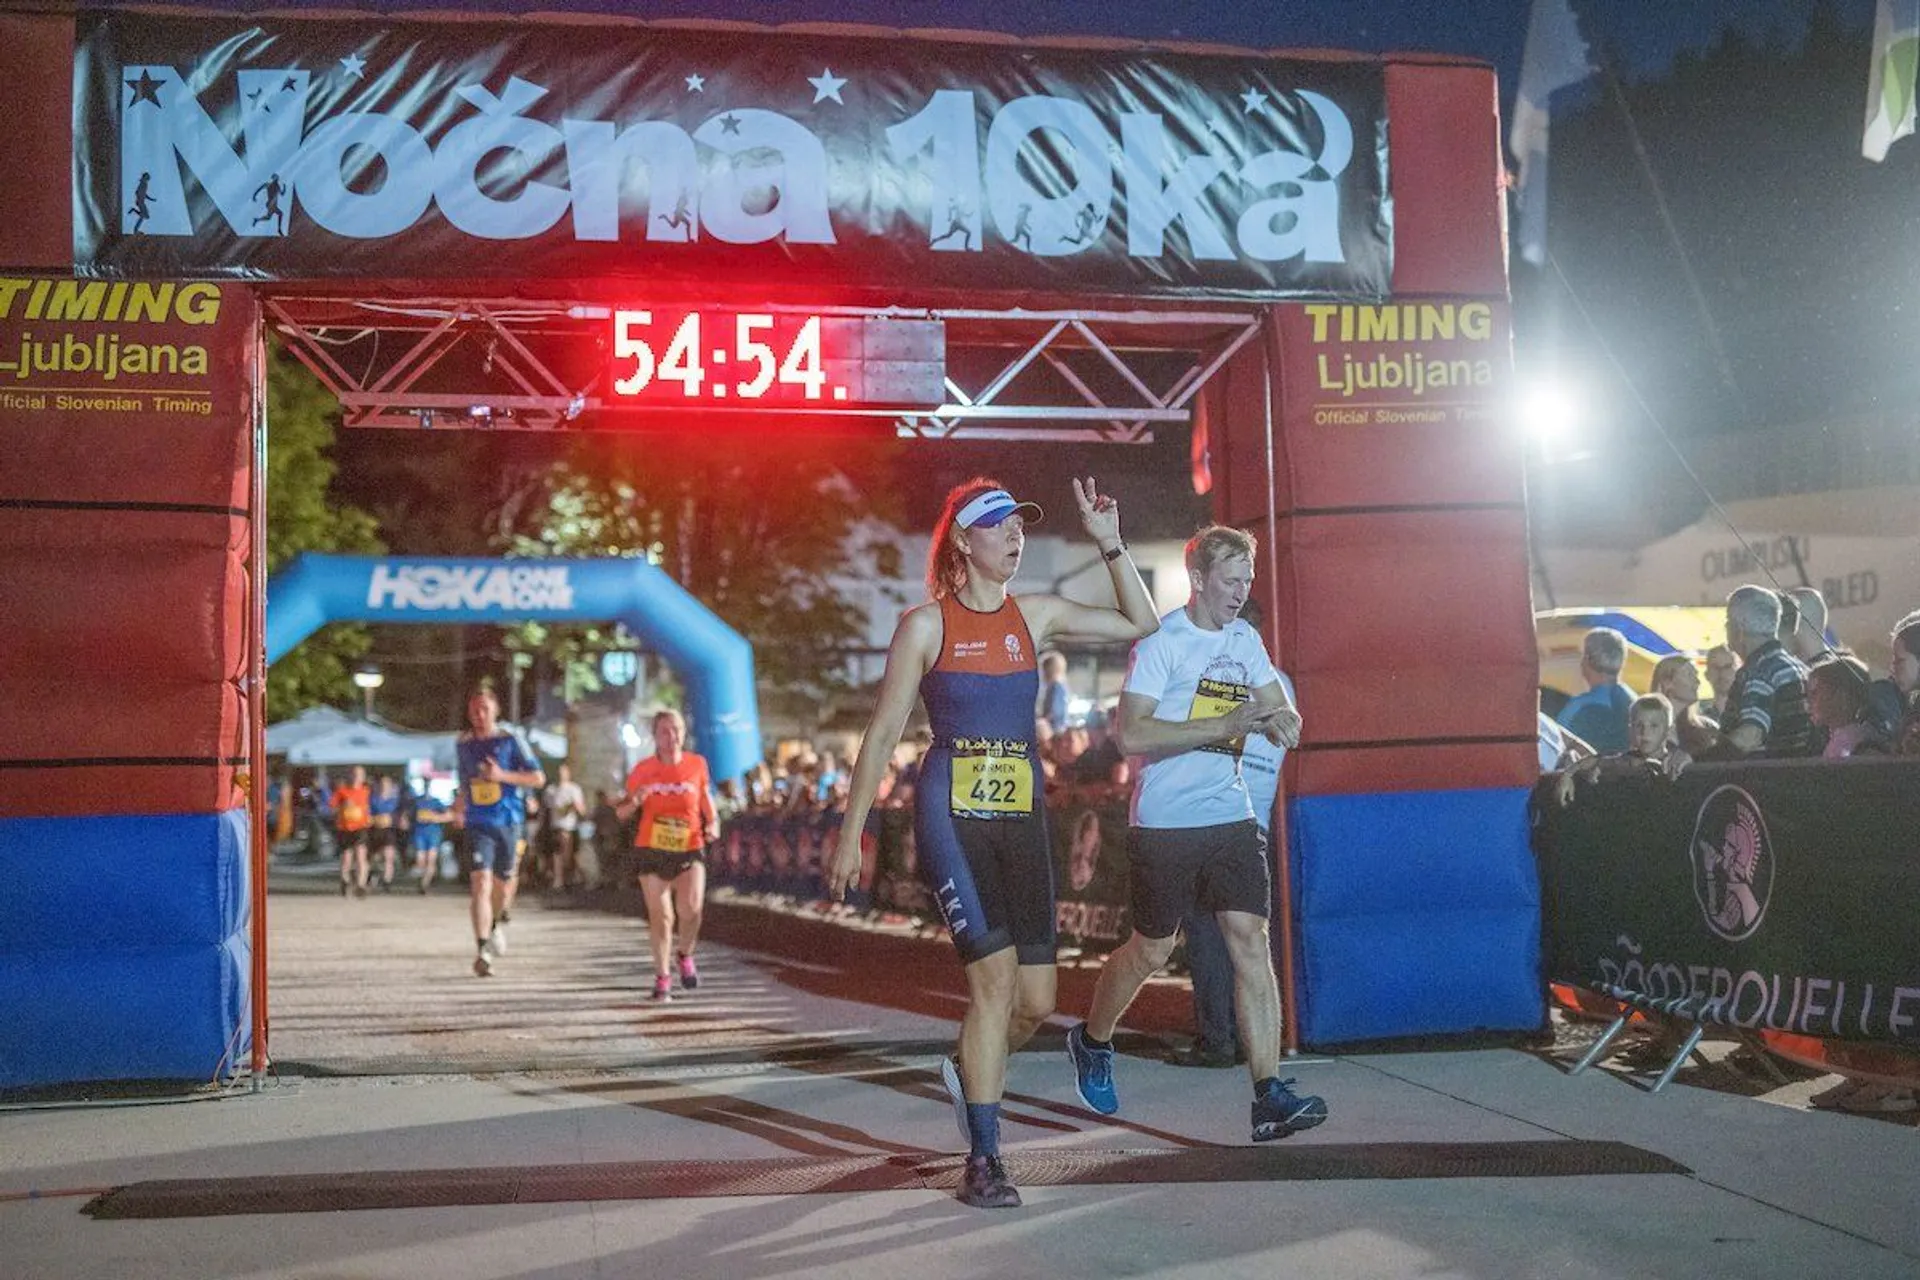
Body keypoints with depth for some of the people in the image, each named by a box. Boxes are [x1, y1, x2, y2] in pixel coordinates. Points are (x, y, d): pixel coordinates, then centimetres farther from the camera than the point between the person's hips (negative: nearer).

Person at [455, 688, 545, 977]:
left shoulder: (510, 740, -1)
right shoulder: (462, 744, 8)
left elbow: (538, 778, -4)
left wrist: (503, 775, -15)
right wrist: (460, 802, 18)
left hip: (508, 822, 0)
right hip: (477, 824, 0)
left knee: (502, 883, 13)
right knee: (480, 882, -17)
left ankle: (497, 925, 46)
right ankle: (482, 950, -21)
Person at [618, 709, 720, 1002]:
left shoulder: (697, 764, 0)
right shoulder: (643, 769, -1)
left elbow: (707, 800, 15)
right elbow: (621, 811, 5)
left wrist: (713, 824, -2)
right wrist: (635, 801, -17)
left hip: (690, 849, 0)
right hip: (651, 849, 0)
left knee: (691, 908, -17)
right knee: (660, 916, 1)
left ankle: (685, 956, 13)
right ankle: (662, 978, 16)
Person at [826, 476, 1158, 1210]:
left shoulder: (1035, 616, 9)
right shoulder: (927, 625, -2)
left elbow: (1141, 625, 14)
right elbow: (883, 733, -1)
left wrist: (1109, 544, 5)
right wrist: (851, 834, -4)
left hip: (1021, 816, 5)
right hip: (952, 814, -5)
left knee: (1035, 999, 3)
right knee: (995, 976, -16)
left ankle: (972, 1073, 36)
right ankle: (982, 1159, -4)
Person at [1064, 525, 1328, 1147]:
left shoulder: (1244, 639, 11)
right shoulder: (1161, 641, -10)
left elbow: (1286, 723, 15)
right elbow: (1131, 733, -19)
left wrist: (1278, 718, -11)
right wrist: (1222, 724, -24)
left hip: (1231, 816, 5)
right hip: (1163, 822, -5)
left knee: (1251, 940, -6)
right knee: (1151, 951, 8)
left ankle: (1269, 1097, -7)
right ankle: (1091, 1042, 36)